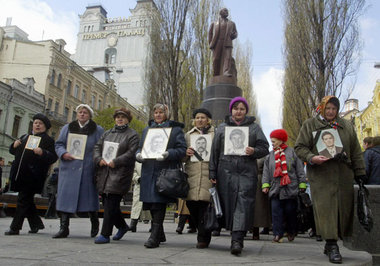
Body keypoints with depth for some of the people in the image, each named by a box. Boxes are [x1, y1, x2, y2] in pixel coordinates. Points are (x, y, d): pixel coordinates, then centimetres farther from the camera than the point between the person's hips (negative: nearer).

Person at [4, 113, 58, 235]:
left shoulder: (48, 140, 0)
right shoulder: (25, 137, 19)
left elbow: (53, 157, -8)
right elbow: (12, 151, 24)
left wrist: (42, 152, -25)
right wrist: (14, 145, 2)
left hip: (32, 175, -7)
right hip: (20, 174, 7)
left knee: (23, 200, -5)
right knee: (27, 200, 12)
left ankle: (15, 227, 2)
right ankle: (36, 223, 25)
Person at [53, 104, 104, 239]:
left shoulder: (98, 130, 6)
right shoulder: (67, 128, 15)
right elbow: (59, 144, 12)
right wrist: (63, 153, -9)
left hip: (88, 169, -2)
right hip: (69, 168, 2)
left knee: (89, 196, 3)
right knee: (66, 197, -1)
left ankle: (94, 223, 24)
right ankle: (64, 228, 5)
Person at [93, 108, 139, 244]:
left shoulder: (132, 135, 1)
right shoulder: (107, 133, 20)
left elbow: (131, 153, -10)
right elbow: (97, 147, 14)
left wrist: (115, 162, -18)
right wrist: (99, 159, -5)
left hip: (119, 174, -6)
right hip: (104, 173, 6)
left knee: (111, 204, -8)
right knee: (107, 202, 10)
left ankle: (105, 234, 1)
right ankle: (122, 226, 30)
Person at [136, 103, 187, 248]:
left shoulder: (176, 129, 5)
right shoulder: (147, 129, 21)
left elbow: (182, 150, -3)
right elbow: (140, 147, 22)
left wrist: (168, 154, -20)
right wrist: (138, 155, -1)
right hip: (148, 172, 5)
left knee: (159, 204, -8)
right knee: (152, 205, 9)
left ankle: (155, 237, -2)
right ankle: (159, 234, 25)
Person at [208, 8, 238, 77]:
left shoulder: (232, 23, 26)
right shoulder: (214, 23, 23)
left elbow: (235, 33, 23)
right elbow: (210, 34, 16)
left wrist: (233, 35, -2)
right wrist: (211, 44, 1)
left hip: (227, 44, 0)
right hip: (217, 44, 0)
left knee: (228, 58, -21)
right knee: (216, 60, -8)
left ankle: (227, 73, -36)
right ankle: (216, 76, -5)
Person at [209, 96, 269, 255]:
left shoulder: (254, 127, 13)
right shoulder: (222, 128, 14)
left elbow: (265, 148, 10)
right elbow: (215, 151, 11)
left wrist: (254, 151, -13)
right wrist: (213, 173, 6)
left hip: (247, 172, -1)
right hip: (226, 172, 1)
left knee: (243, 204, -12)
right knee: (228, 203, 1)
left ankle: (237, 239, -15)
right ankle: (236, 238, 13)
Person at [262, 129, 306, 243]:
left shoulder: (292, 152, 3)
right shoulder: (270, 155, 12)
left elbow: (300, 170, 2)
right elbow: (266, 172, 11)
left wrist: (302, 184, -2)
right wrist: (265, 185, 2)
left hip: (290, 188, -2)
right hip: (275, 189, 3)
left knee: (290, 210, 6)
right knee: (276, 211, -3)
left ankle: (291, 232, 27)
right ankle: (278, 234, 3)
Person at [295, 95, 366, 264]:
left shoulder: (347, 126, 17)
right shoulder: (310, 125, 7)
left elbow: (356, 152, 18)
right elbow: (299, 147, 2)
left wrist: (360, 172, 13)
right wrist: (311, 158, -16)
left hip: (344, 175, 4)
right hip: (320, 175, -4)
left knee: (344, 207, 4)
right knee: (325, 207, -11)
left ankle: (330, 243, 17)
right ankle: (332, 246, -7)